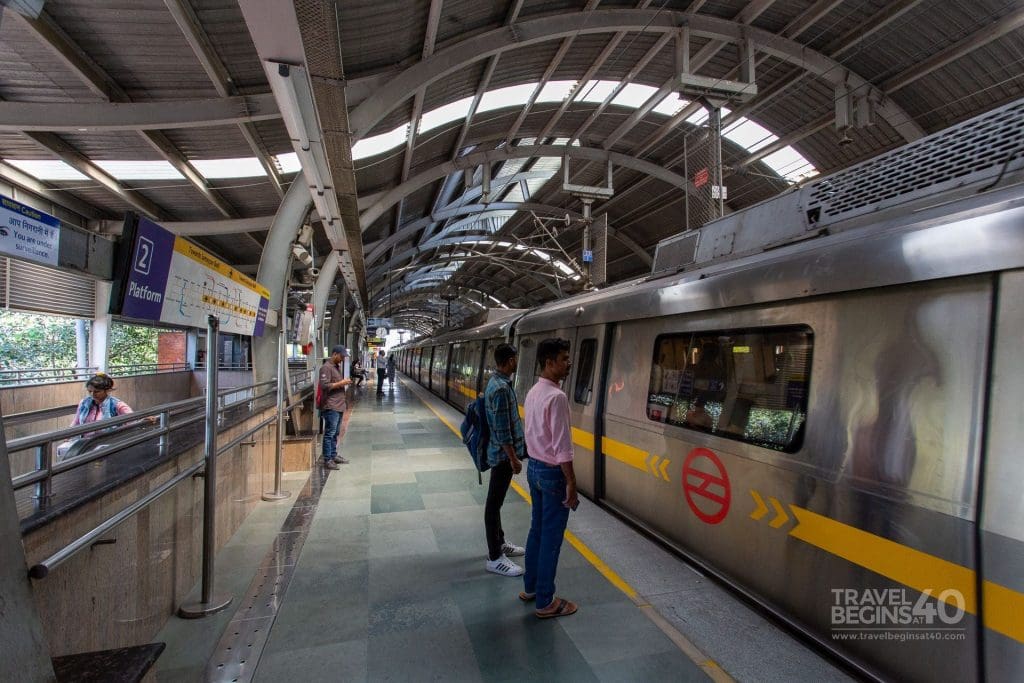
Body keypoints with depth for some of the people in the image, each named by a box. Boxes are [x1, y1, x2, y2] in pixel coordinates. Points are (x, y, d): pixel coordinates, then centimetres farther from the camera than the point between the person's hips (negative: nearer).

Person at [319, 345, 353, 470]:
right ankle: (327, 460, -1)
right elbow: (325, 386, -20)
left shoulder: (337, 366, 17)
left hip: (339, 405, 9)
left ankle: (334, 456, 24)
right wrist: (341, 383, -16)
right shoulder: (326, 367, -12)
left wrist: (344, 382, 13)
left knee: (335, 433, 15)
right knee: (329, 433, -6)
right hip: (331, 406, -9)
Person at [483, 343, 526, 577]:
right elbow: (502, 431, -24)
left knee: (496, 500, 19)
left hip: (501, 452, 10)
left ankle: (499, 543, 34)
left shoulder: (497, 381, 8)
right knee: (494, 503, 0)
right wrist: (513, 458, -18)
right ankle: (495, 558, 10)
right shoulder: (501, 388, -24)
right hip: (503, 454, -10)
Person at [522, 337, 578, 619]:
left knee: (537, 530, 20)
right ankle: (545, 602, 17)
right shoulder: (556, 397, -22)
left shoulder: (533, 392, 6)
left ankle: (530, 588, 33)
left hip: (534, 467, 9)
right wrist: (571, 484, -17)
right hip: (552, 472, -9)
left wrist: (537, 463, 19)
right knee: (551, 538, 4)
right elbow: (562, 447, -23)